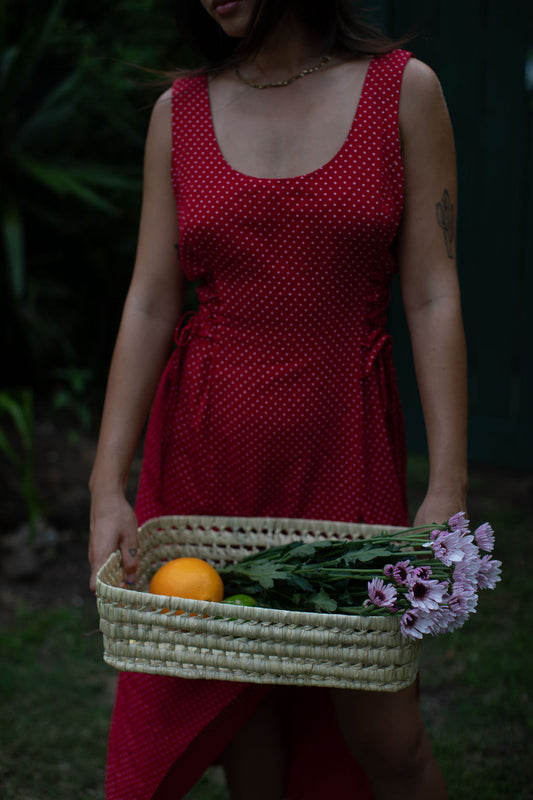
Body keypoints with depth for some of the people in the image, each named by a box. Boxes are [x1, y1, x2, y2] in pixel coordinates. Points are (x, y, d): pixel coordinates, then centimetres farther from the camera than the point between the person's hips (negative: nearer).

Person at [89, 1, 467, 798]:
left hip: (343, 446, -2)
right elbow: (150, 305, 0)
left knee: (383, 735, 0)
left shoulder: (403, 90, -2)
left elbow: (432, 298, -5)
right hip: (206, 449, 2)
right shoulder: (179, 112, 4)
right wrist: (108, 484, -8)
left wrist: (448, 485, -12)